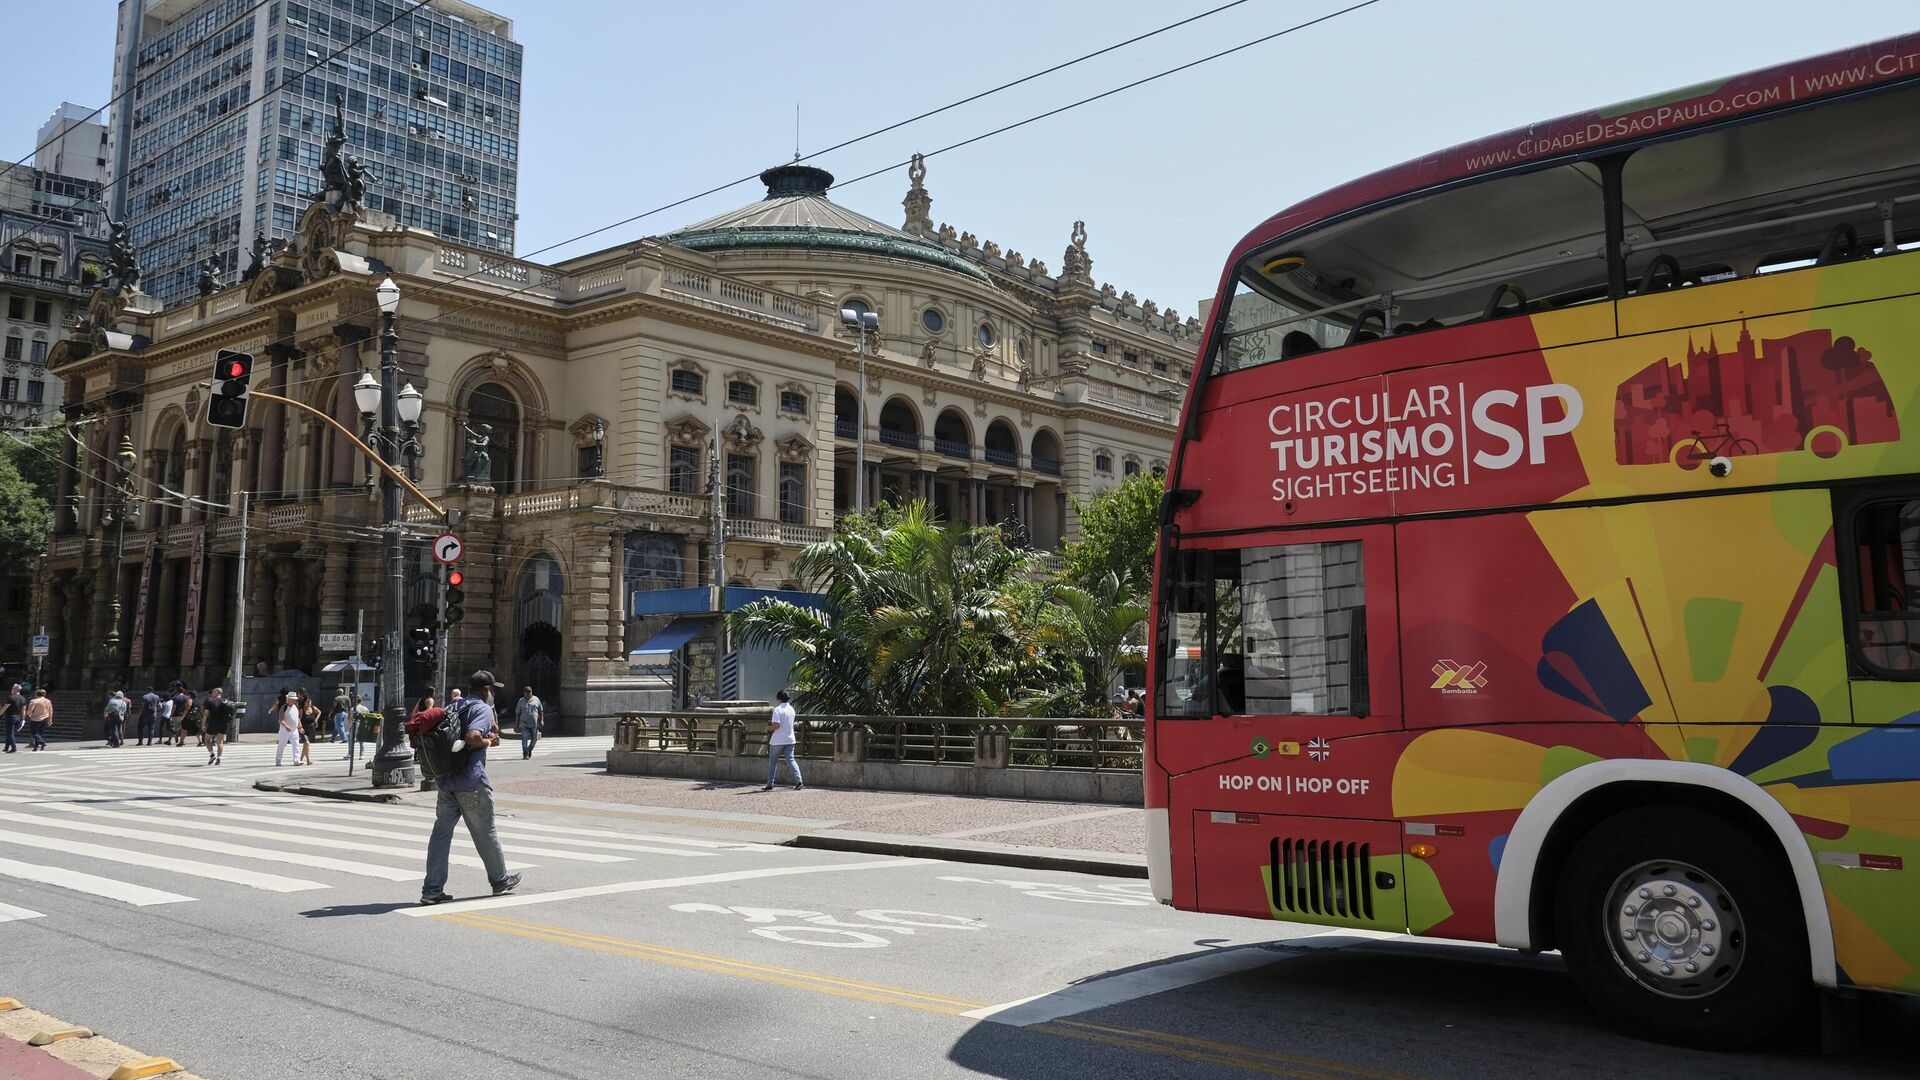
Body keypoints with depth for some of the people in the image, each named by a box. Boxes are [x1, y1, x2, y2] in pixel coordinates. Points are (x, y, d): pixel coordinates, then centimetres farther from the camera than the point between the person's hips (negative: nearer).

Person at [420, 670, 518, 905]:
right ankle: (500, 881, 22)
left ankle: (432, 889, 3)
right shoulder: (483, 709, -8)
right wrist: (488, 741, -8)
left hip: (445, 781, 7)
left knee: (441, 832, 5)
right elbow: (472, 737, -26)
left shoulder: (452, 708, 15)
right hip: (471, 783, -7)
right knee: (485, 834, 7)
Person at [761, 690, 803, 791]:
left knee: (773, 762, 7)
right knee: (791, 760, 1)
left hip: (778, 741, -5)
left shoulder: (777, 709, -13)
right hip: (790, 739, 5)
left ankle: (770, 784, 12)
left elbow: (776, 725, -21)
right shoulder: (791, 709, 10)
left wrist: (768, 728, -1)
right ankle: (799, 780, -16)